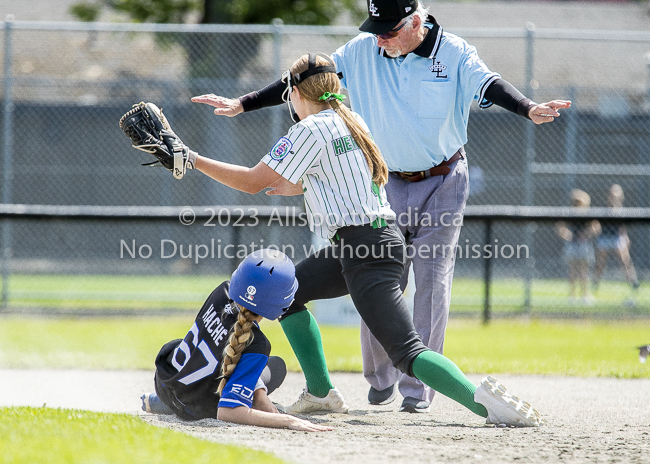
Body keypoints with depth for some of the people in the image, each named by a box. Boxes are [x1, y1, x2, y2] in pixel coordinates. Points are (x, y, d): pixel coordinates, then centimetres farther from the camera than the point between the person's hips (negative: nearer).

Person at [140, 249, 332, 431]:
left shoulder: (222, 292, -21)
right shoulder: (256, 346, -37)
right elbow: (226, 412, -41)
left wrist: (259, 393, -10)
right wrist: (288, 421, -42)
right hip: (192, 410, -5)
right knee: (277, 367, 16)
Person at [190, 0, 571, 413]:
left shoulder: (455, 54, -13)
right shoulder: (362, 52, -7)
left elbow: (489, 85, -29)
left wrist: (529, 110, -50)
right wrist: (242, 104, -10)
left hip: (442, 184, -2)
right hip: (387, 184, 2)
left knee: (432, 282, -5)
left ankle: (418, 388, 1)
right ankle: (381, 379, 20)